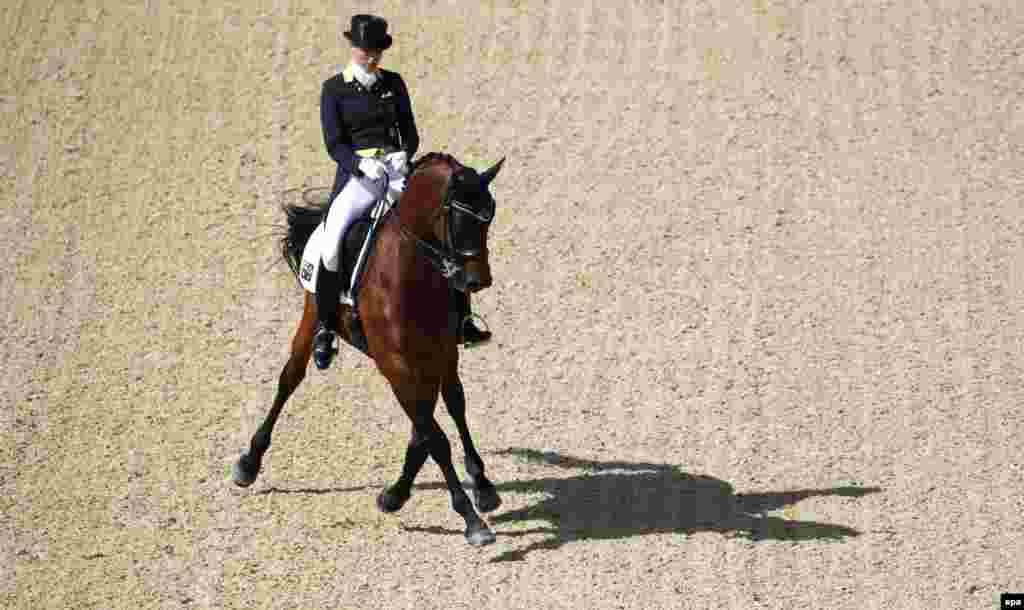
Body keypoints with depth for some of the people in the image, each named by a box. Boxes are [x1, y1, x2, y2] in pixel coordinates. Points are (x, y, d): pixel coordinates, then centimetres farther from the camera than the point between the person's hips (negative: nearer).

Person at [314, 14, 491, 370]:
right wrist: (362, 163, -19)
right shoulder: (334, 89, 5)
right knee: (333, 237, -27)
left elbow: (410, 131, 15)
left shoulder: (393, 83, 14)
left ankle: (460, 318, -11)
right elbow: (334, 143, -1)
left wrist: (403, 154, -8)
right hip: (357, 173, -3)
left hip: (397, 168, 3)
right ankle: (325, 328, -13)